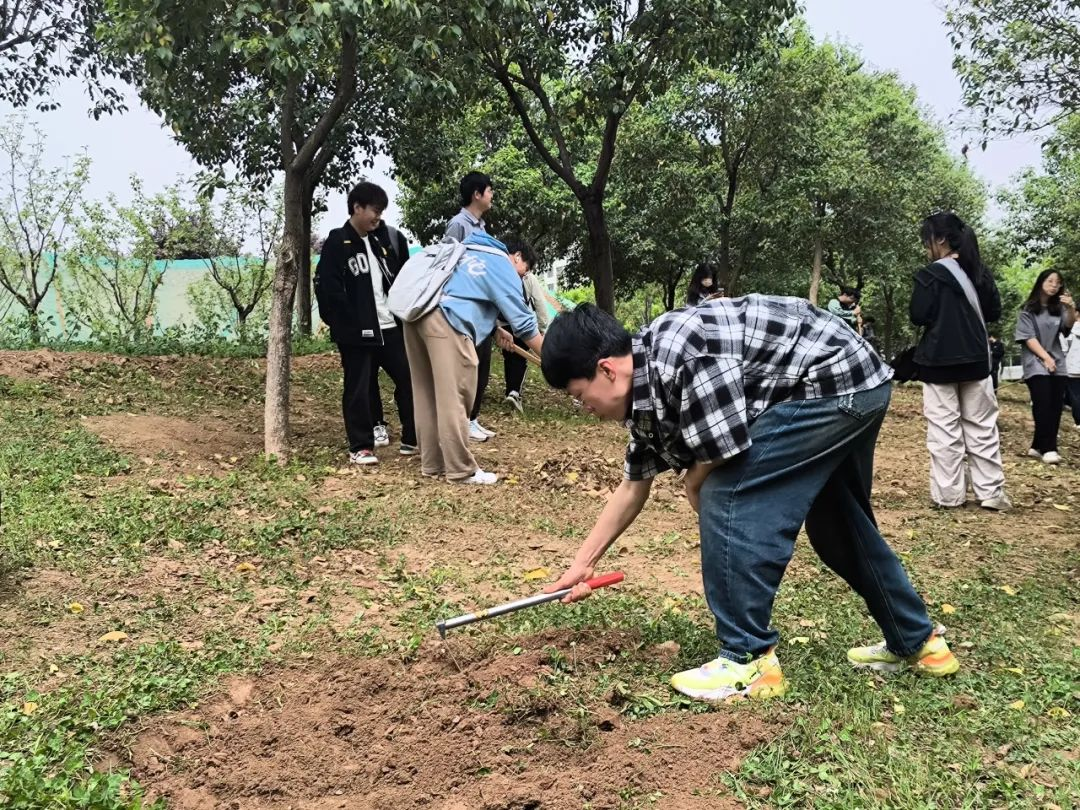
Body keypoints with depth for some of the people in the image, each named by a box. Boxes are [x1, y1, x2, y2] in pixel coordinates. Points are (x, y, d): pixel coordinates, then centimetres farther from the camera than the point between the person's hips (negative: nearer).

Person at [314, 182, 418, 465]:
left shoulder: (375, 244, 17)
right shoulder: (337, 243, -7)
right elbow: (326, 287, -15)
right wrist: (345, 324, -16)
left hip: (388, 328, 8)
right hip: (356, 333, -8)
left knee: (409, 379, 7)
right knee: (358, 390, 0)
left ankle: (413, 439, 17)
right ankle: (360, 447, 10)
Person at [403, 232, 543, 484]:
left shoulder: (471, 252, 32)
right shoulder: (503, 266, 9)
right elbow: (523, 321, 6)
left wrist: (496, 329, 34)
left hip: (416, 313, 9)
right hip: (444, 320, -9)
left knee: (427, 396, 13)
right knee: (453, 398, -4)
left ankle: (432, 464, 20)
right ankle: (461, 470, 0)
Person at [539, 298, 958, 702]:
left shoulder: (676, 358, -27)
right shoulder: (646, 388, 5)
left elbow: (729, 451, -24)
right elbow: (633, 486, 15)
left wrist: (694, 483, -2)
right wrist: (582, 563, 19)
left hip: (832, 381, -10)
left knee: (730, 498, -13)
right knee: (839, 524, 22)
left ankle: (748, 660, -3)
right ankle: (917, 643, 39)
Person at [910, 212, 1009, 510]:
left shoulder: (931, 274, -11)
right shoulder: (980, 272, 5)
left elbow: (918, 317, -12)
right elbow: (994, 312, 10)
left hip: (939, 361, -5)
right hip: (975, 359, 5)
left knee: (944, 430, 0)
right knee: (982, 427, 9)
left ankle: (949, 495, 2)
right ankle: (992, 492, 11)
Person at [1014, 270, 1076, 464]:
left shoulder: (1059, 308, 14)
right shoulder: (1029, 310, 2)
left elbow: (1068, 326, -3)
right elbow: (1028, 337, -4)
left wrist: (1071, 308, -22)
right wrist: (1045, 357, -12)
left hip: (1057, 364, 5)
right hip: (1036, 364, -5)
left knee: (1055, 408, -2)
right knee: (1043, 406, -16)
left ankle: (1038, 447, 3)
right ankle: (1048, 449, -17)